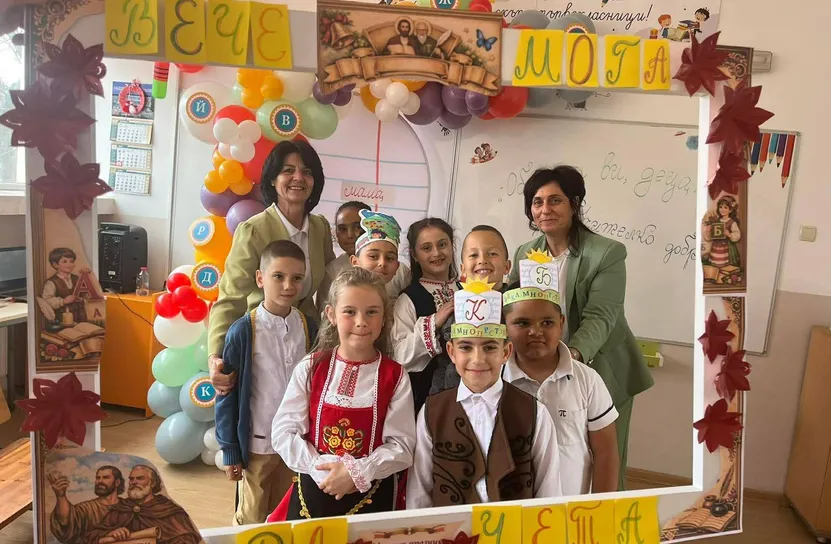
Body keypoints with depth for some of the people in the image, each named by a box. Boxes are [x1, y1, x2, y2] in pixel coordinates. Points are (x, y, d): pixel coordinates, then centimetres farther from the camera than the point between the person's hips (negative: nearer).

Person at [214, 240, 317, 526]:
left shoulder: (308, 327, -5)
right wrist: (229, 450, -7)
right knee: (251, 519, 18)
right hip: (257, 443, -3)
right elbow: (227, 394, -9)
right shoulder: (243, 331, -16)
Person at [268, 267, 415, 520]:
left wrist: (357, 472, -20)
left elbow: (402, 445, -9)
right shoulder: (310, 368, -5)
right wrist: (322, 469, -17)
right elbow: (283, 431, -6)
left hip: (372, 495, -1)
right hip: (314, 491, 1)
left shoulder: (395, 376, -7)